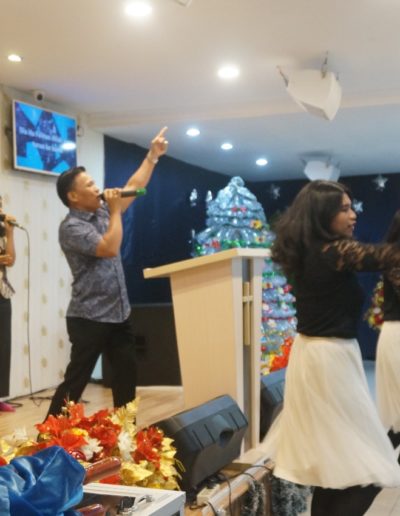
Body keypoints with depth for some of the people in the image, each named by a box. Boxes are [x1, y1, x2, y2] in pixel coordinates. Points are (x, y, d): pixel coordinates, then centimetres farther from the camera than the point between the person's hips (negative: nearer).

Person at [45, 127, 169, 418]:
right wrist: (116, 211, -17)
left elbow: (133, 187, 14)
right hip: (89, 319, -8)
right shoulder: (71, 227, -16)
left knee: (127, 376, 13)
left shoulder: (102, 213, 9)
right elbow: (110, 248, -27)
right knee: (76, 381, -5)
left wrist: (153, 155, 11)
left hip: (119, 314, 8)